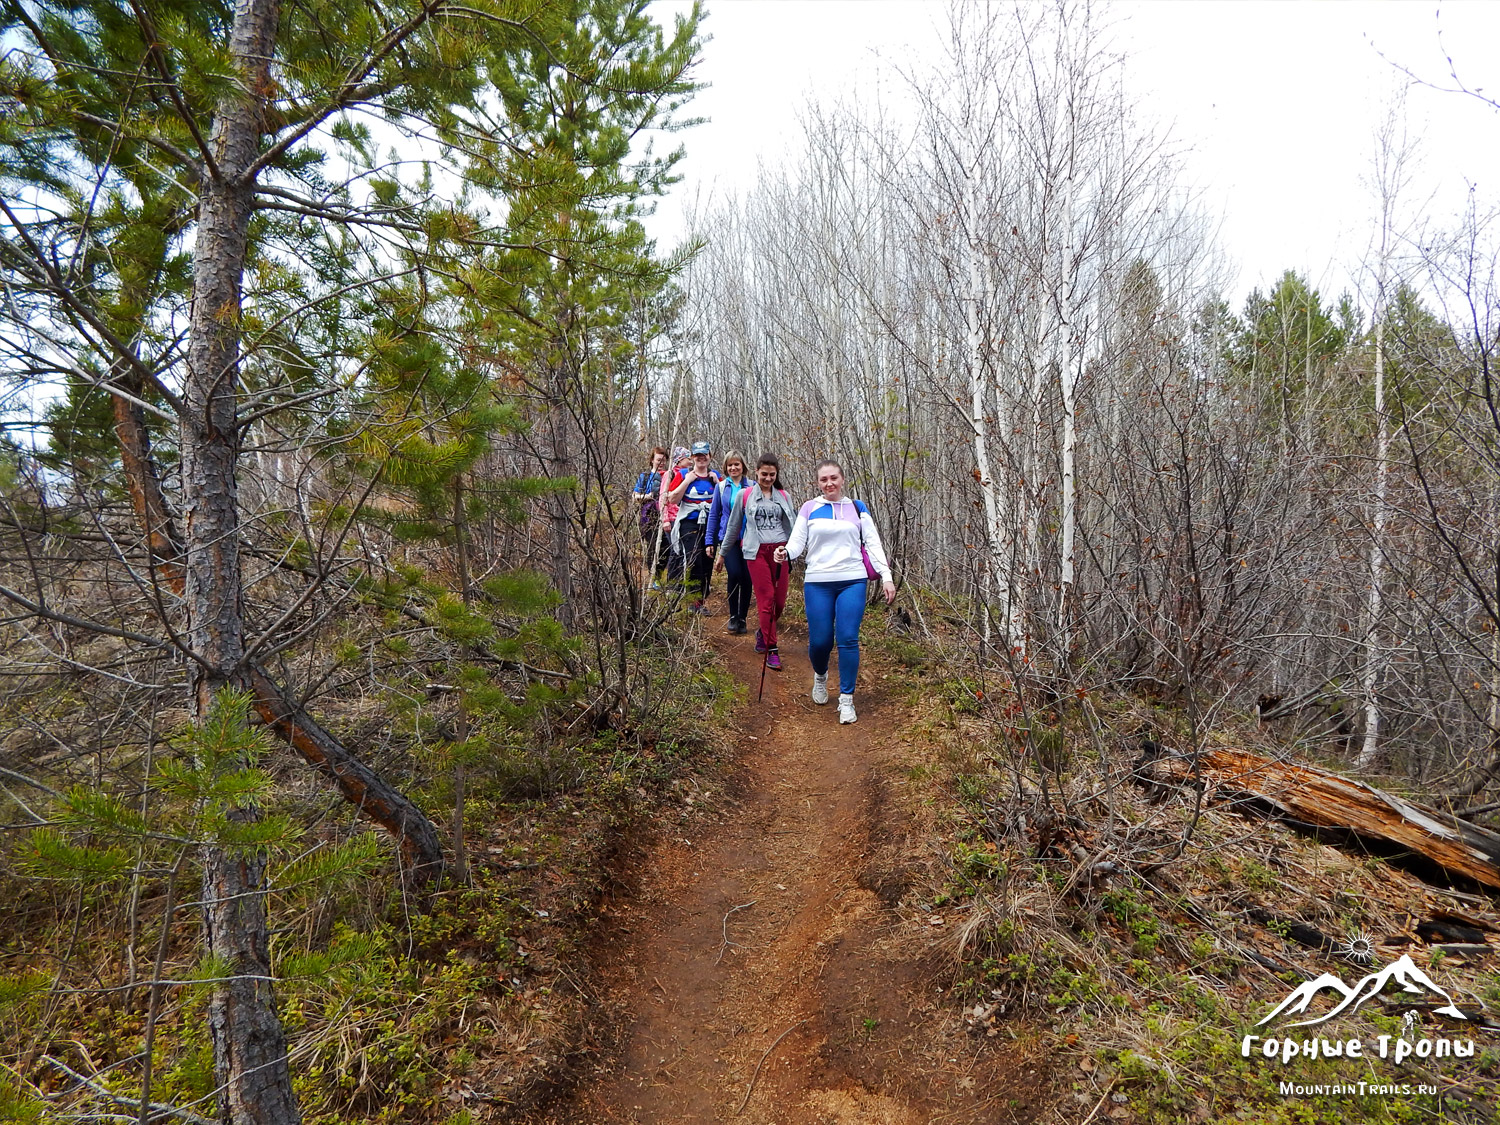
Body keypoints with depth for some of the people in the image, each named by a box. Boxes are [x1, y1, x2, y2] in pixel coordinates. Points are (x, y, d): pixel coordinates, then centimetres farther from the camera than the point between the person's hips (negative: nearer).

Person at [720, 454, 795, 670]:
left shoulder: (784, 496, 12)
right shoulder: (745, 496, 5)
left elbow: (792, 525, 13)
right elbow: (733, 526, 13)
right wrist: (722, 554, 17)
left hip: (780, 551, 3)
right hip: (757, 552, -3)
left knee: (780, 601, 3)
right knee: (766, 599, -7)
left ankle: (763, 632, 31)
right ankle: (771, 650, -1)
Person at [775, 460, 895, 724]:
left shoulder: (857, 508, 10)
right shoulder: (809, 509, 7)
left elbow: (873, 544, 7)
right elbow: (797, 542, 2)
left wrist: (886, 576, -3)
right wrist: (786, 552, -21)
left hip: (853, 582, 0)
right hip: (817, 584, 0)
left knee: (848, 640, -7)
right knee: (819, 641, 0)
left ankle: (846, 699, 6)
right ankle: (820, 677, 35)